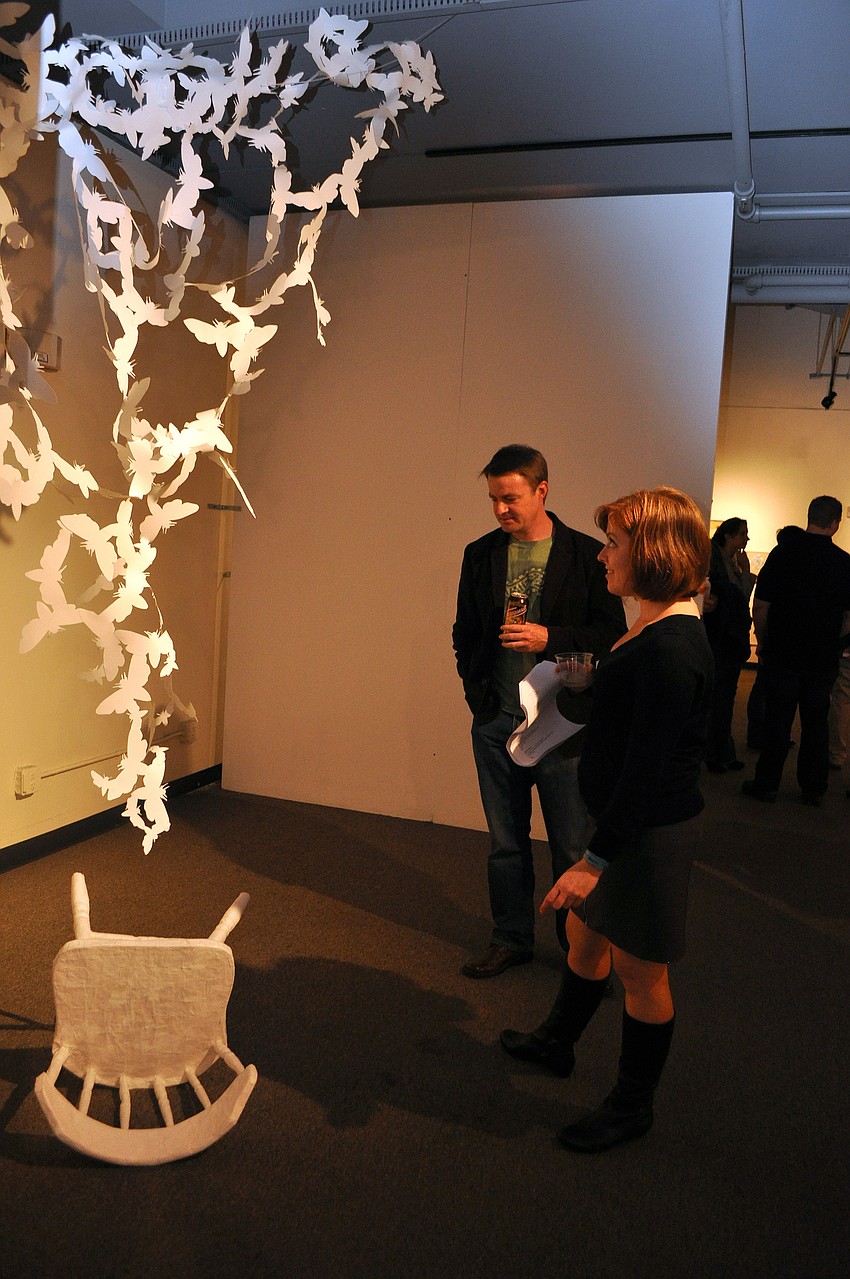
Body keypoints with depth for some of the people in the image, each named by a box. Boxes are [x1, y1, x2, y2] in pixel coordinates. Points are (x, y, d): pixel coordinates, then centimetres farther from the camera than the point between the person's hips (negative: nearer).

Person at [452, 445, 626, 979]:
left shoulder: (586, 554, -5)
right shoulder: (481, 554, 6)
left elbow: (612, 633, -4)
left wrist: (549, 638, -17)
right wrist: (476, 690, 4)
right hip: (496, 723, 3)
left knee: (573, 847, 7)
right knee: (505, 842, 15)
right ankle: (512, 939, 31)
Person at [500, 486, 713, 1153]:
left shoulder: (672, 647, -26)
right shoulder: (655, 627, 5)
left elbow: (648, 767, -27)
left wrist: (597, 859, -24)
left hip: (652, 830, -9)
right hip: (623, 817, 9)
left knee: (639, 969, 10)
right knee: (585, 935, 25)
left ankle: (633, 1105, 32)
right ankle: (556, 1041, 48)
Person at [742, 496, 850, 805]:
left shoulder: (783, 552, -9)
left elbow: (760, 606, -6)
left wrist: (763, 642, 7)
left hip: (783, 653, -1)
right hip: (824, 658, 2)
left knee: (777, 719, 5)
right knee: (816, 722, 11)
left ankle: (766, 784, 12)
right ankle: (813, 788, 19)